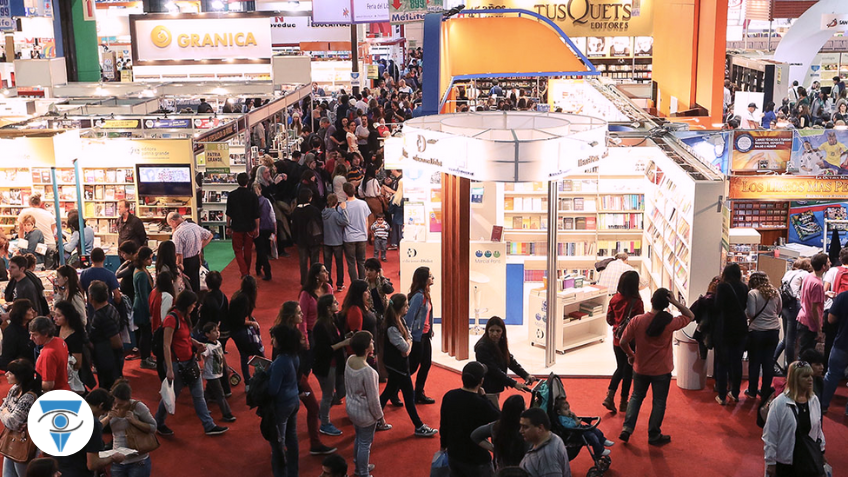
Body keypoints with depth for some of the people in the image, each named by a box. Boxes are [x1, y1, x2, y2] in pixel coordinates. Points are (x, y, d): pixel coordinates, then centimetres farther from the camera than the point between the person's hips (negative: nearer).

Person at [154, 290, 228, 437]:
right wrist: (169, 370, -23)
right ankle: (158, 424, 28)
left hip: (189, 362, 8)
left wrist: (194, 342, 1)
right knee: (171, 396, 8)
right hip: (176, 363, -8)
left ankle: (209, 426, 15)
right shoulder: (172, 318, -20)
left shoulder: (183, 317, 8)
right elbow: (166, 345, -21)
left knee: (199, 395, 10)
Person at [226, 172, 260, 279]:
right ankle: (247, 272, 28)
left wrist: (228, 226, 11)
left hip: (237, 227, -1)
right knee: (248, 250, 16)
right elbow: (256, 215, -5)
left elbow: (229, 213, -1)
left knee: (238, 250, 7)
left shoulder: (232, 195, -7)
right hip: (250, 227, 1)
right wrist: (257, 228, 5)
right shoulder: (252, 195, -9)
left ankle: (244, 272, -9)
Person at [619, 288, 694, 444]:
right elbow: (690, 316, -1)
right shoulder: (670, 323, -18)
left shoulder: (637, 320, -15)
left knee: (636, 397, 21)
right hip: (662, 371, -2)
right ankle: (654, 436, 22)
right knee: (659, 402, 13)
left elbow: (623, 342, -10)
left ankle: (627, 428, 13)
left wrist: (631, 355, 9)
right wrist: (675, 302, -15)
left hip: (640, 368, 2)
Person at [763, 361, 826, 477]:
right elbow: (770, 435, -13)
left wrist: (821, 450, 16)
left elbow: (818, 429, 12)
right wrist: (770, 462, -10)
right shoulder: (779, 403, -17)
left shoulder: (814, 400, -1)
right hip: (784, 462, -4)